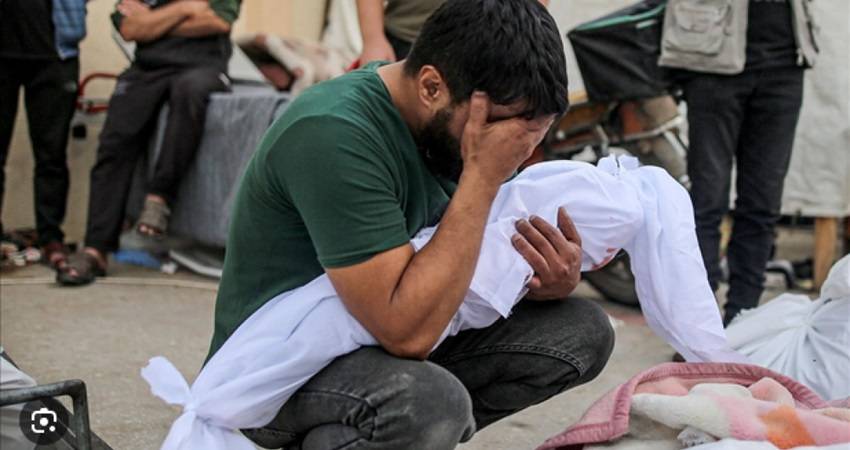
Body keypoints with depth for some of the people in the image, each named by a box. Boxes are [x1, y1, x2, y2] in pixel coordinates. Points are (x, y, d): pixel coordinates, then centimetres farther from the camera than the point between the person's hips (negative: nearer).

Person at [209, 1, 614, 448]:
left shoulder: (443, 125, -2)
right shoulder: (334, 134, -28)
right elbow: (407, 333, -32)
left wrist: (553, 281, -16)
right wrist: (483, 176, -31)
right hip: (277, 369, -8)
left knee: (582, 330, -2)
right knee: (429, 402, -38)